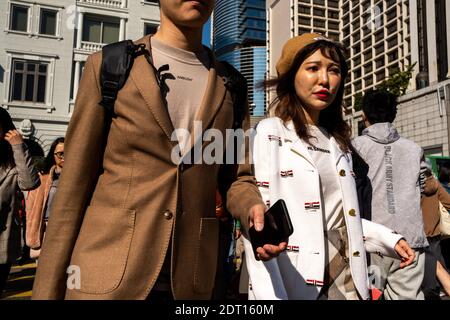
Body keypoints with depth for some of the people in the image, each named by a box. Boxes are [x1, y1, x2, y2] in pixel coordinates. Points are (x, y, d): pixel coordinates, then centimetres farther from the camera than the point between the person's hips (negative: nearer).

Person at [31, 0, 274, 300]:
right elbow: (75, 182, -3)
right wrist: (48, 288, -4)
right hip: (106, 277, -2)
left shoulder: (231, 87, 7)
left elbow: (238, 177, 9)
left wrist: (253, 208, -14)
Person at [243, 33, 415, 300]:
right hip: (297, 285, -6)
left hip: (349, 283, 6)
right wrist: (270, 296, -23)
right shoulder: (271, 133, -9)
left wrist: (389, 240, 6)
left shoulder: (338, 141, 13)